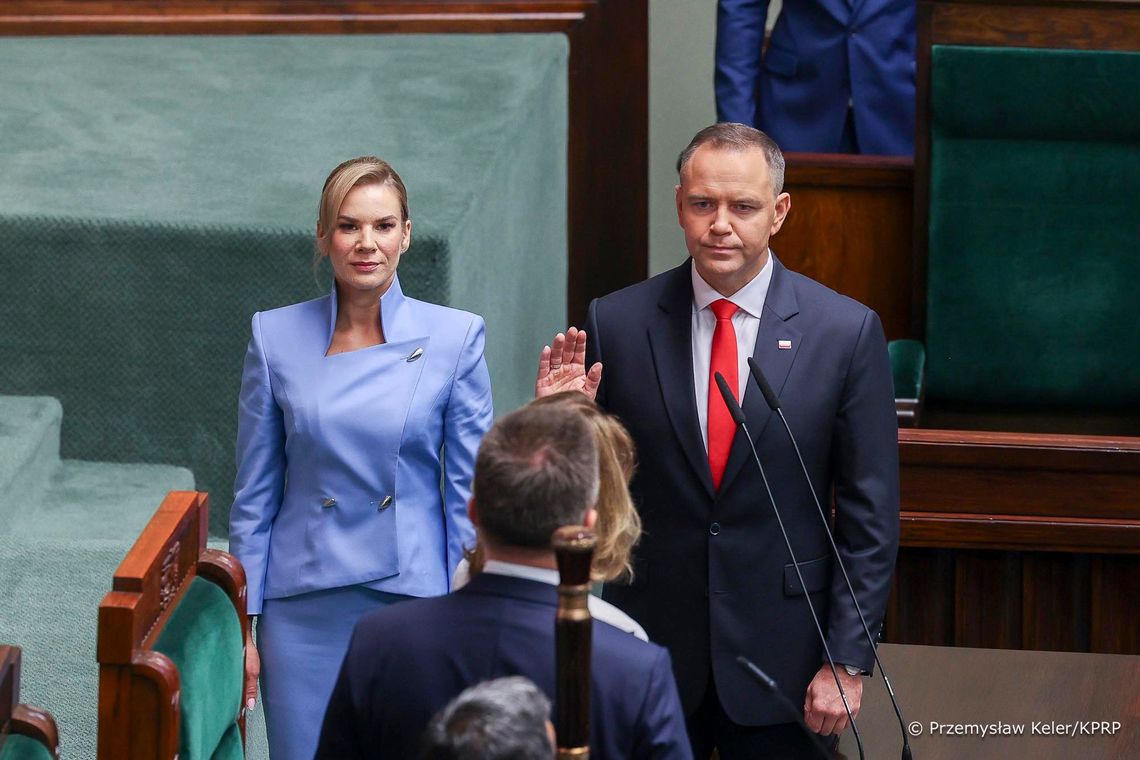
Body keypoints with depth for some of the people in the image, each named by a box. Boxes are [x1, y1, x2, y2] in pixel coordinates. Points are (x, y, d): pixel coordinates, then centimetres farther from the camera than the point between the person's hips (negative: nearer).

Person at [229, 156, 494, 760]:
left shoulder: (454, 337, -2)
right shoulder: (276, 337, 1)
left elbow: (470, 494, 1)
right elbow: (254, 499, 5)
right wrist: (242, 625, 3)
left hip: (414, 600, -1)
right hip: (305, 613, 1)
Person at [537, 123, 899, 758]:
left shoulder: (846, 331, -4)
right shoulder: (617, 324, -1)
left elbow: (870, 514, -2)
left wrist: (848, 661, -5)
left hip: (781, 659, -1)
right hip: (648, 652, 1)